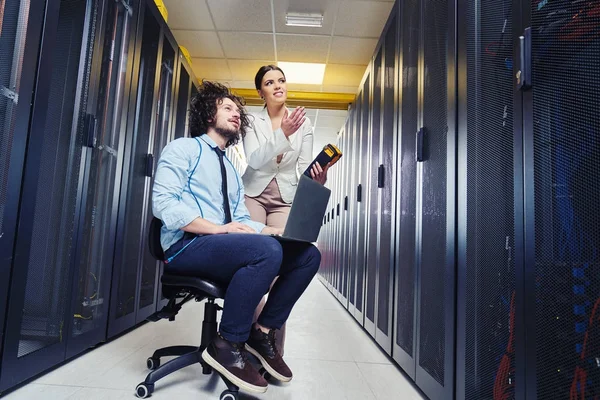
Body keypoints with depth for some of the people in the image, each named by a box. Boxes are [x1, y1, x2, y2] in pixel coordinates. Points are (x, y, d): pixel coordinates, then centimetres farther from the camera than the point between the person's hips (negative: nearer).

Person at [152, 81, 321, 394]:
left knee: (308, 254, -8)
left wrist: (270, 231, -5)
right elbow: (163, 203, -12)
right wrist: (220, 229, -21)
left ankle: (262, 332, 0)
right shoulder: (183, 148, 3)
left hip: (225, 245, 7)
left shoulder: (232, 169, 25)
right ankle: (228, 346, -17)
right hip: (188, 246, -7)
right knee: (267, 250, -34)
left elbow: (241, 219, 16)